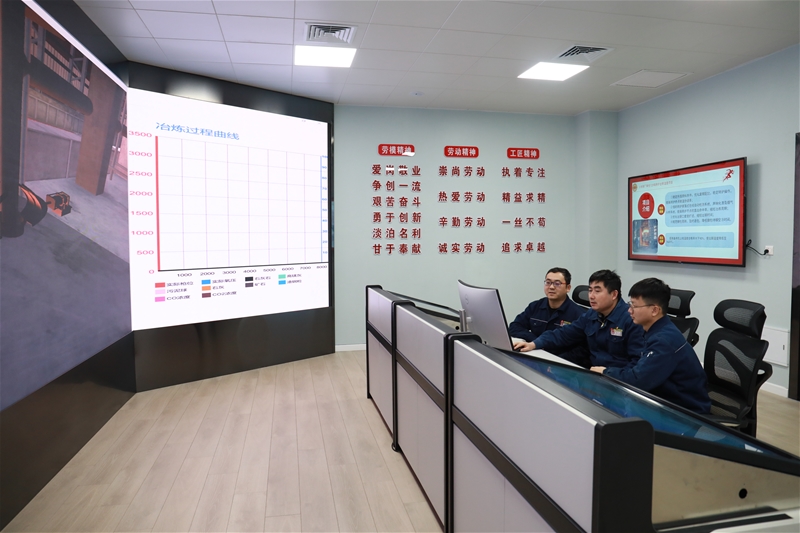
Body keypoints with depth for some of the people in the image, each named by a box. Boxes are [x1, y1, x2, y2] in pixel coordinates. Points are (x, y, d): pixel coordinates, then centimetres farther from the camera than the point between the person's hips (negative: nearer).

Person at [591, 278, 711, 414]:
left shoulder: (665, 340, -25)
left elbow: (636, 380, -27)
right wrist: (610, 371, -6)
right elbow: (639, 367, 8)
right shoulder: (657, 331, 4)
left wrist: (606, 372, -10)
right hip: (669, 400, 8)